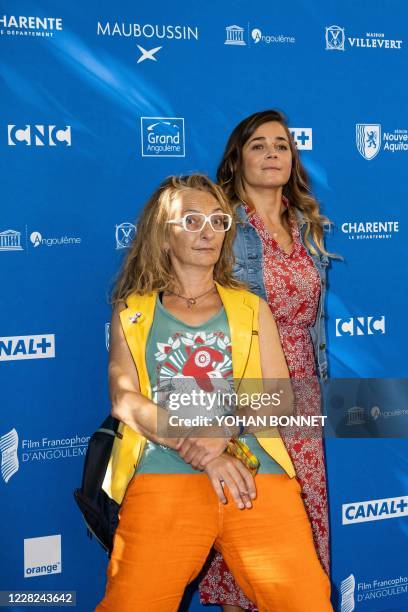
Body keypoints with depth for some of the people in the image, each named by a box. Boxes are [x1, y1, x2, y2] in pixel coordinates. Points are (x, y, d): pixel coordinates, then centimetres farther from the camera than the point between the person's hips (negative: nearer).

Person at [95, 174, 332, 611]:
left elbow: (281, 397, 10)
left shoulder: (252, 308, 21)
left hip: (258, 472, 2)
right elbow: (124, 399, 2)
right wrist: (198, 447, -13)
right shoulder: (131, 313, 16)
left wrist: (225, 429, -10)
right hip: (163, 473, -1)